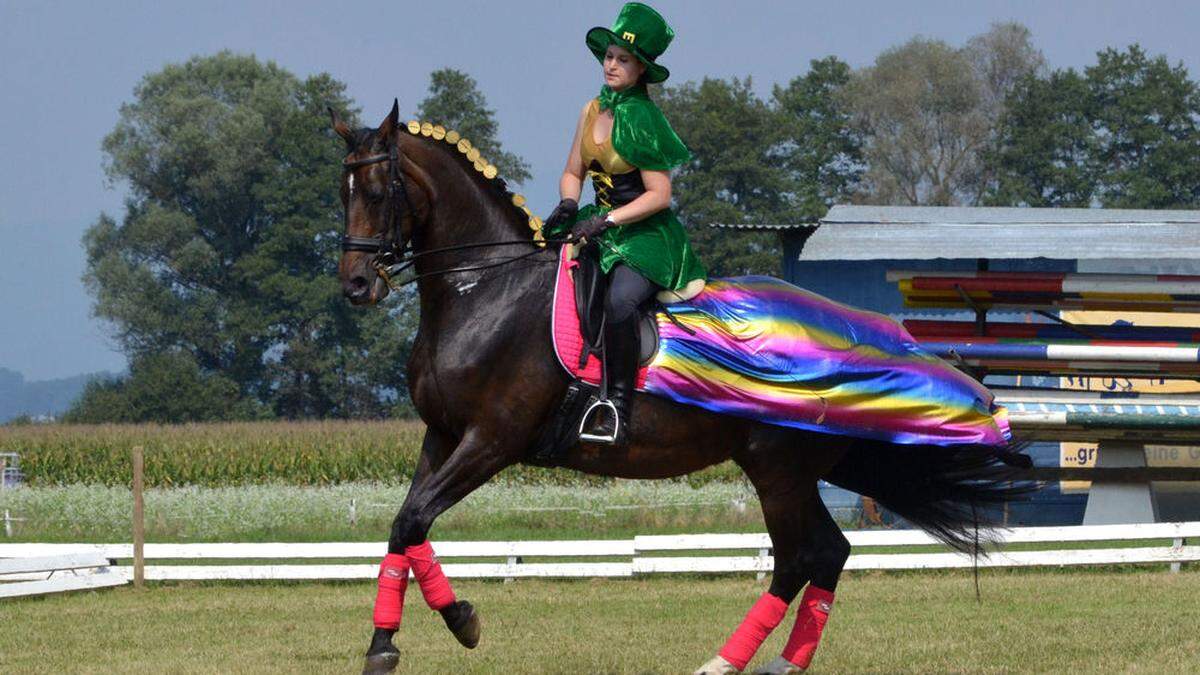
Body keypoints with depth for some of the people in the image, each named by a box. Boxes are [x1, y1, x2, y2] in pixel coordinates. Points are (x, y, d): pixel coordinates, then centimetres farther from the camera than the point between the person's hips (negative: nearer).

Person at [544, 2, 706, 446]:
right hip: (602, 226, 8)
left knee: (619, 299, -34)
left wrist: (605, 220, -22)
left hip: (648, 235, -8)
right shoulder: (594, 110, 8)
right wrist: (567, 205, -5)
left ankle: (618, 409, -33)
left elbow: (659, 196, -15)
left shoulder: (642, 119, -12)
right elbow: (573, 173, 17)